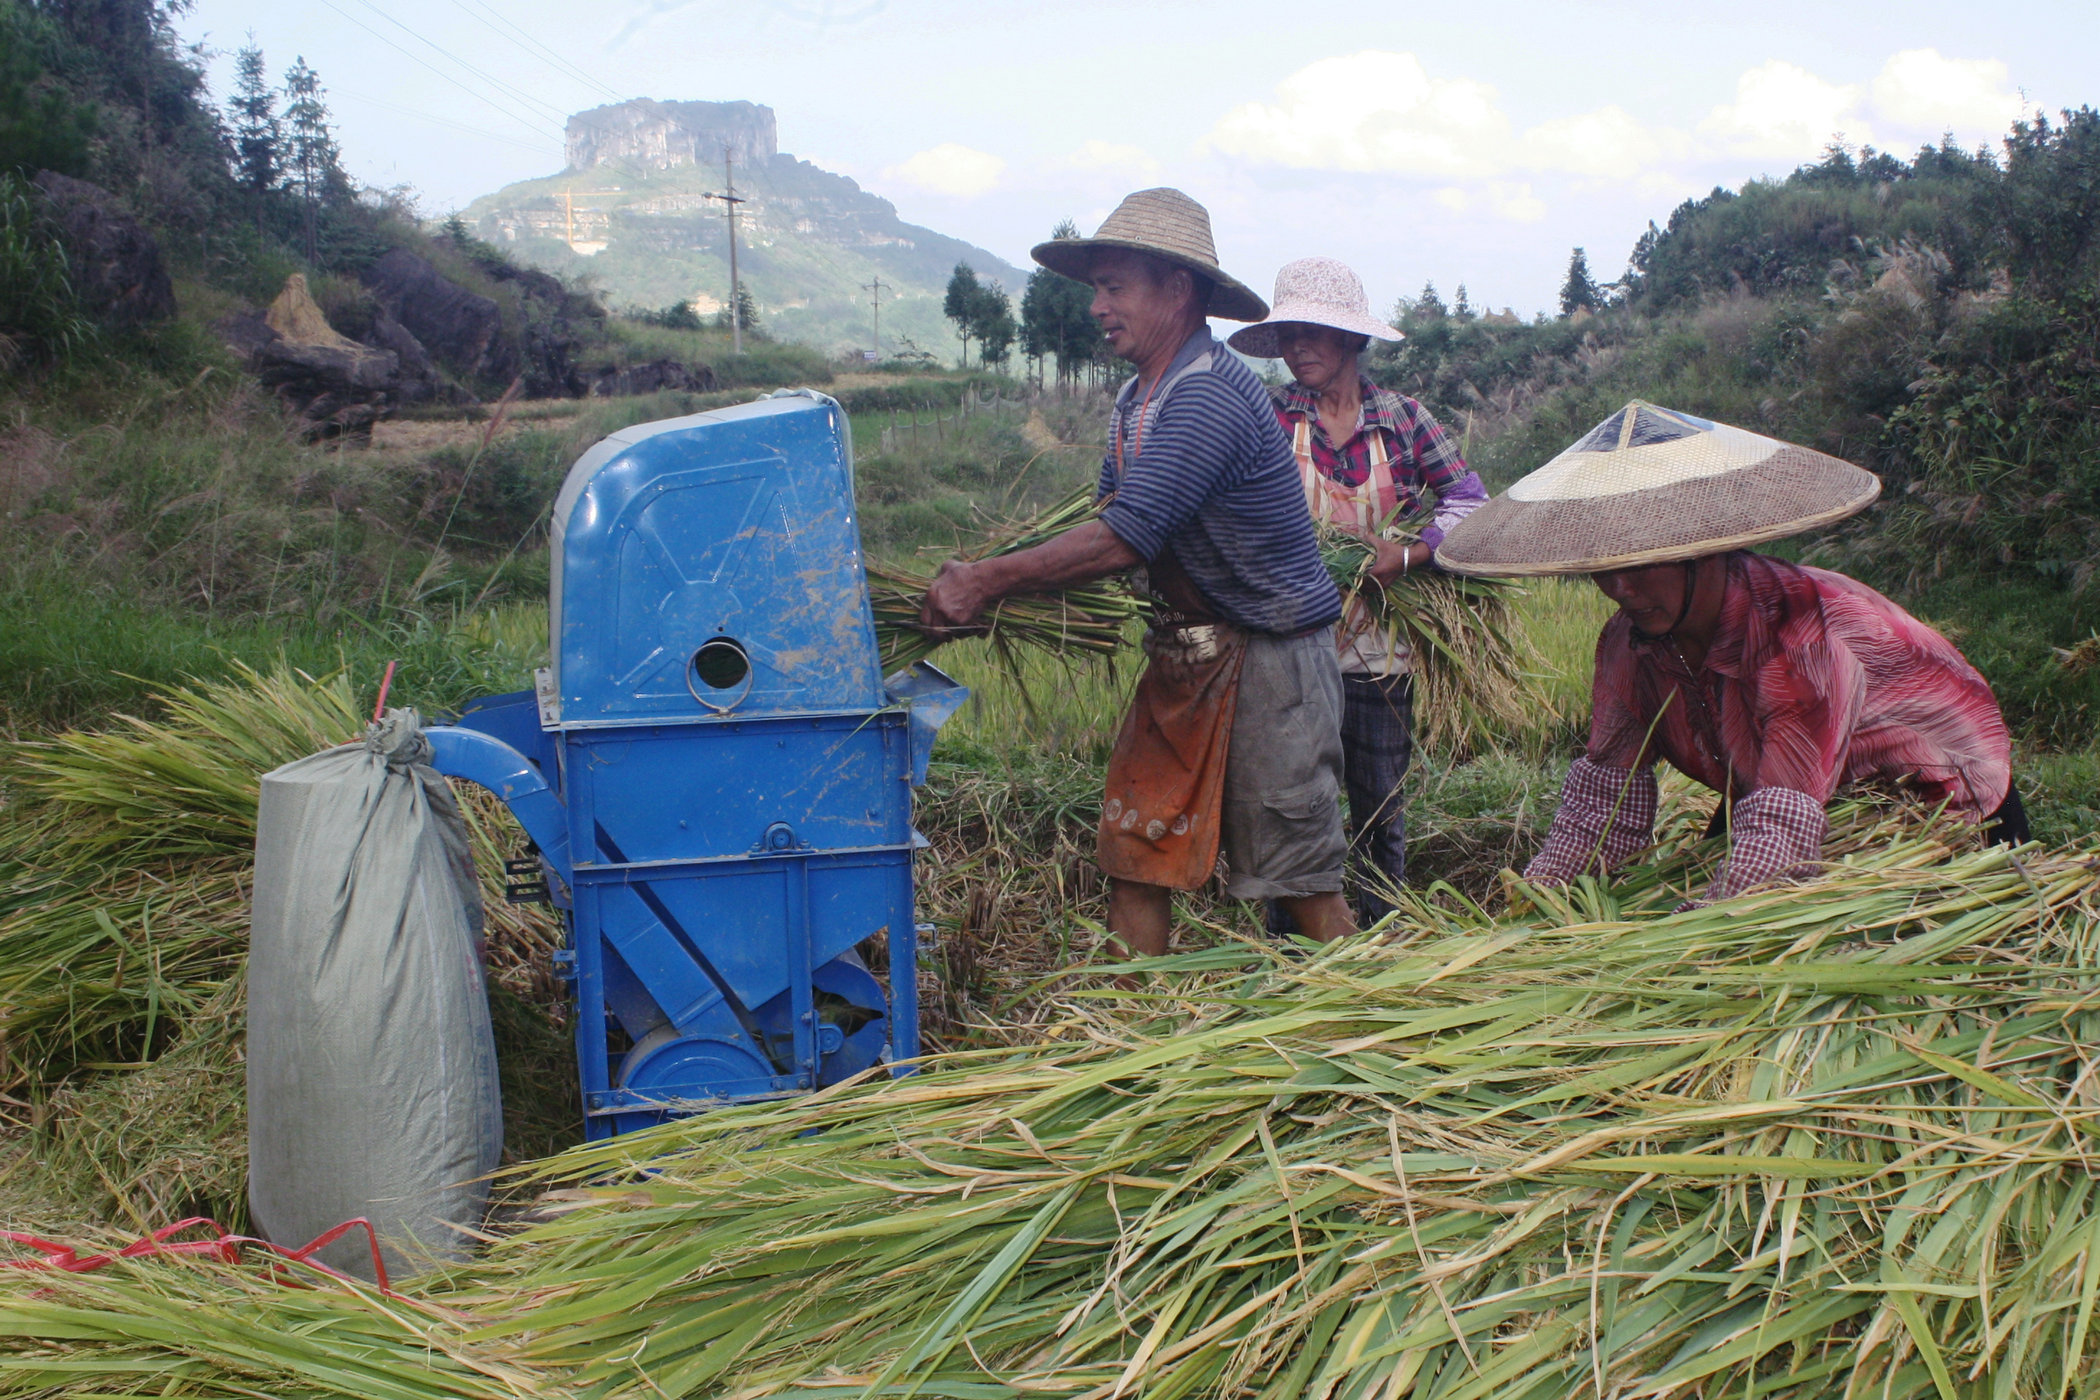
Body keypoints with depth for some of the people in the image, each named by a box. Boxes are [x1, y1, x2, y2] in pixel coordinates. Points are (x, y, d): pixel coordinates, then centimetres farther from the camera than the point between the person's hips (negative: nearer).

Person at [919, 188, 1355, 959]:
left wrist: (986, 582, -25)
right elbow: (1108, 520, 13)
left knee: (1299, 877, 0)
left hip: (1270, 655, -9)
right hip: (1185, 652, 9)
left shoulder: (1211, 395, -23)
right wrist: (985, 579, 0)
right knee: (1135, 847, 7)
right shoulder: (1136, 402, 9)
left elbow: (1122, 540, -28)